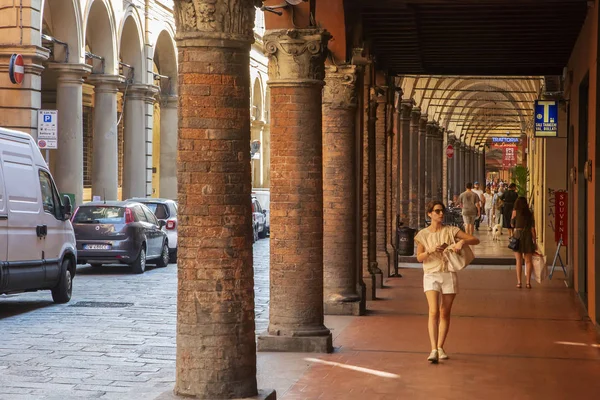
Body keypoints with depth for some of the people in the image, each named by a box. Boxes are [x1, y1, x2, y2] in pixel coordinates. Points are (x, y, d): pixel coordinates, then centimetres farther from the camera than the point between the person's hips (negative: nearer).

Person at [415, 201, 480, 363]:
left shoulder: (451, 231, 3)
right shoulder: (423, 234, 4)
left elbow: (475, 240, -1)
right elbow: (419, 258, 0)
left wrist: (463, 241, -21)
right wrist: (431, 251, -19)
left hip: (449, 275, 1)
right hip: (431, 275, -1)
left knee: (445, 313, 6)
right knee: (434, 311, -15)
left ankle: (440, 347, 19)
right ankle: (434, 350, -20)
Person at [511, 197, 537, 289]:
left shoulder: (515, 212, -1)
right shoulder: (530, 213, 5)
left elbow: (512, 224, 6)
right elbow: (532, 228, 3)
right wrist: (534, 240, 7)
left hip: (518, 235, -2)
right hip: (528, 236, 2)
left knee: (519, 261, 4)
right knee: (528, 261, 7)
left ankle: (519, 281, 1)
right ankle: (528, 282, 2)